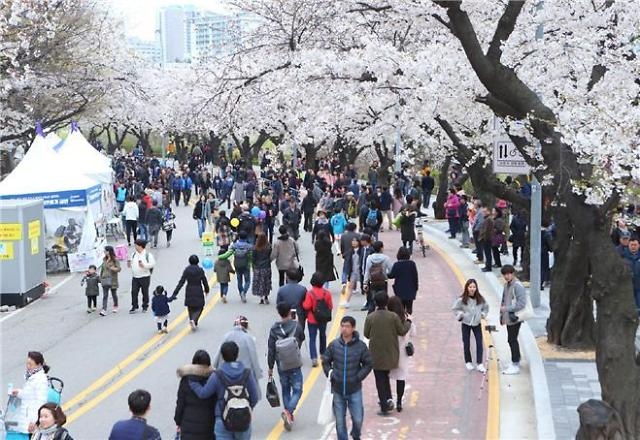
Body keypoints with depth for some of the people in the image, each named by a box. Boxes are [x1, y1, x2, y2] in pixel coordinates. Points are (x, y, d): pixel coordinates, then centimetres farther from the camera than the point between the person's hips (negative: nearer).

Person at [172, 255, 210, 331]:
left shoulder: (187, 270, -6)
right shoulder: (200, 270, -10)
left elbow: (181, 282, -9)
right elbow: (204, 281, -2)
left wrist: (175, 293, -8)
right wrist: (206, 290, 18)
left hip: (189, 292, 2)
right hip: (198, 292, -2)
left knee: (191, 308, 17)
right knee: (199, 308, 8)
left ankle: (193, 324, 17)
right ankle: (194, 320, -18)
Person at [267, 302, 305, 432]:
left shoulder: (274, 329, -10)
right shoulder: (296, 326, -13)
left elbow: (271, 349, -7)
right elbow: (302, 339, 6)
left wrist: (270, 367, 2)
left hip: (282, 366, 2)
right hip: (295, 366, -2)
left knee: (285, 390, 19)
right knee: (297, 390, 7)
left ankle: (289, 416, 24)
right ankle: (288, 411, -14)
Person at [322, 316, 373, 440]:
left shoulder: (360, 346, -8)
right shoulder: (334, 345, -4)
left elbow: (368, 364, 1)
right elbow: (325, 361, 9)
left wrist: (359, 377, -8)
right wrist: (330, 374, -4)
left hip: (355, 390, -1)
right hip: (337, 389, 1)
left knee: (358, 419, 4)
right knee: (340, 420, 8)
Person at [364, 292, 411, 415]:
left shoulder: (370, 317, -11)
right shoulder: (393, 316, -9)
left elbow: (366, 334, -2)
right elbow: (402, 331, -1)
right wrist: (408, 322, 16)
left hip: (376, 355, -2)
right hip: (390, 353, 2)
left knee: (380, 379, 4)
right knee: (385, 376, 24)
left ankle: (384, 407, 1)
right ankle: (388, 399, 15)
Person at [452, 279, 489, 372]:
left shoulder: (480, 299, -8)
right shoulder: (461, 300, -16)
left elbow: (486, 307, 10)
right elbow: (455, 309, -2)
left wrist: (483, 314, -3)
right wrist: (461, 315, -13)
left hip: (477, 323, 1)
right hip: (466, 324, -1)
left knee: (479, 343, -5)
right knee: (466, 344, 9)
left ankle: (480, 364, -1)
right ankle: (468, 362, 25)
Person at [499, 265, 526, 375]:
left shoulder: (517, 286, -17)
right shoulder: (506, 285, 12)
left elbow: (522, 303, -22)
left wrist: (507, 308, -21)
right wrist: (502, 315, 16)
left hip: (515, 318, -9)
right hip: (508, 318, 9)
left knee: (512, 340, -6)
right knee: (512, 340, 17)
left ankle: (515, 366, 0)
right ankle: (516, 362, 29)